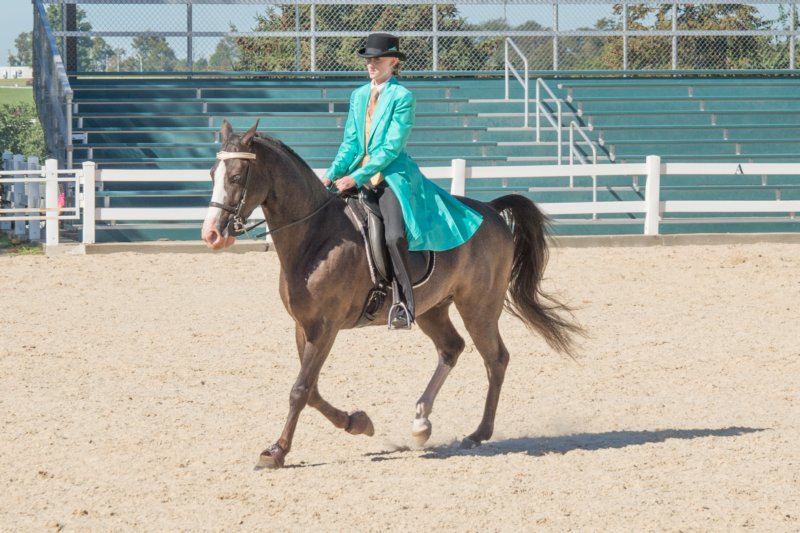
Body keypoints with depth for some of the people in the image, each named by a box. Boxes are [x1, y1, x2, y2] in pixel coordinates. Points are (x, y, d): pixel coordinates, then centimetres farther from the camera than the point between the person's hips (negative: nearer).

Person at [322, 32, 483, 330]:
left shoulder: (403, 97, -4)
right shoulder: (358, 96, 16)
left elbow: (391, 148, -11)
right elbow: (351, 144, 15)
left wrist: (357, 177, -18)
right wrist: (332, 174, -2)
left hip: (392, 176, -8)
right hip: (361, 178, 8)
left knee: (395, 236, -28)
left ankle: (404, 305, -25)